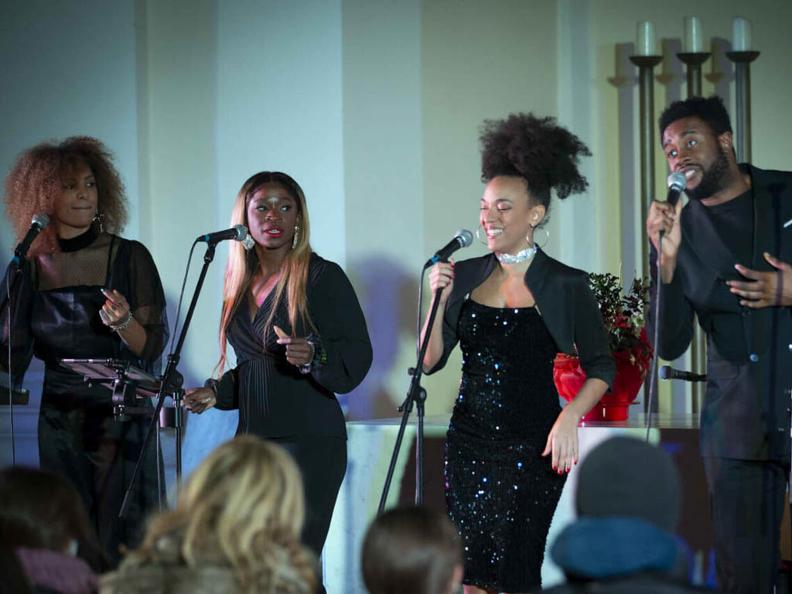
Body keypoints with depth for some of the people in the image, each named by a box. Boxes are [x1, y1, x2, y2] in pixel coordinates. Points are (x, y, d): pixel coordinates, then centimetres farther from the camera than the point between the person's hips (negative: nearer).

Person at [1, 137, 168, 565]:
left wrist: (124, 324, -25)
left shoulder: (129, 257, -4)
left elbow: (153, 347, -6)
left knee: (120, 548, -6)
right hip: (59, 425, 3)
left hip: (120, 421, -3)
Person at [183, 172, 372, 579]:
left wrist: (313, 356, -27)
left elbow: (356, 360, -9)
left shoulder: (323, 277, -4)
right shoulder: (240, 283, 14)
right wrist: (215, 393, 9)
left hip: (309, 441, -6)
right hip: (252, 437, 6)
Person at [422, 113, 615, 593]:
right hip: (469, 442, 4)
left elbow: (601, 368, -1)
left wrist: (569, 418, -16)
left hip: (531, 446, -4)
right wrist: (439, 301, -8)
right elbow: (431, 361, 6)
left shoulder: (565, 285, -4)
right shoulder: (467, 276, 7)